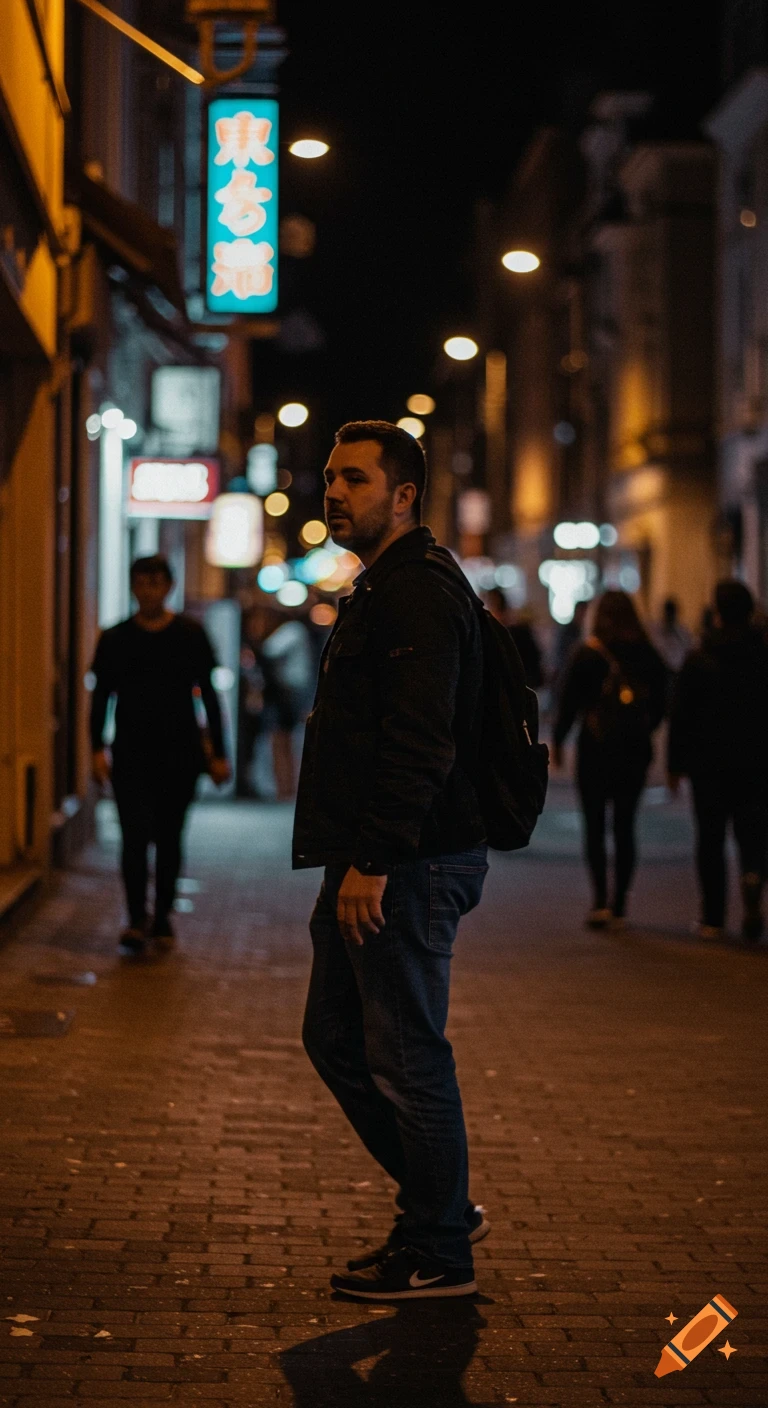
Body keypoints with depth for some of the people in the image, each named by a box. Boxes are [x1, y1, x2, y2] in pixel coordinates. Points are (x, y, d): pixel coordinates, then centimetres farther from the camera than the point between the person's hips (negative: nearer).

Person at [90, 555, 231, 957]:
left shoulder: (190, 635, 4)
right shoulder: (116, 639, 5)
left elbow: (209, 695, 6)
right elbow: (101, 697, 8)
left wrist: (218, 753, 3)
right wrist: (98, 749, -4)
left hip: (179, 752, 0)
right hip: (132, 754, 0)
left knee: (169, 838, 7)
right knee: (135, 835, -12)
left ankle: (162, 919, 19)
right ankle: (136, 921, -11)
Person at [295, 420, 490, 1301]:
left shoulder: (420, 591, -15)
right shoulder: (382, 589, 19)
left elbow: (420, 744, -24)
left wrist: (373, 862, -26)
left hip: (409, 867, -11)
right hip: (373, 865, 11)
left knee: (406, 1058, -3)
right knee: (336, 1039, 16)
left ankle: (437, 1254, 8)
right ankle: (442, 1206, 26)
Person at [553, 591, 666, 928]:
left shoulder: (587, 655, -7)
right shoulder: (648, 656, 2)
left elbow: (569, 702, -6)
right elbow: (659, 704, 8)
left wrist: (558, 741, 5)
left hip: (595, 750, -3)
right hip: (635, 751, 3)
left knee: (595, 826, 1)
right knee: (624, 827, 9)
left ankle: (600, 900, -13)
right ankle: (619, 905, 9)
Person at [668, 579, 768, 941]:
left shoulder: (698, 660, -4)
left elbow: (681, 717, -3)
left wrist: (676, 765, 4)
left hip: (709, 763, -1)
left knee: (711, 837, 8)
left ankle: (713, 918, 10)